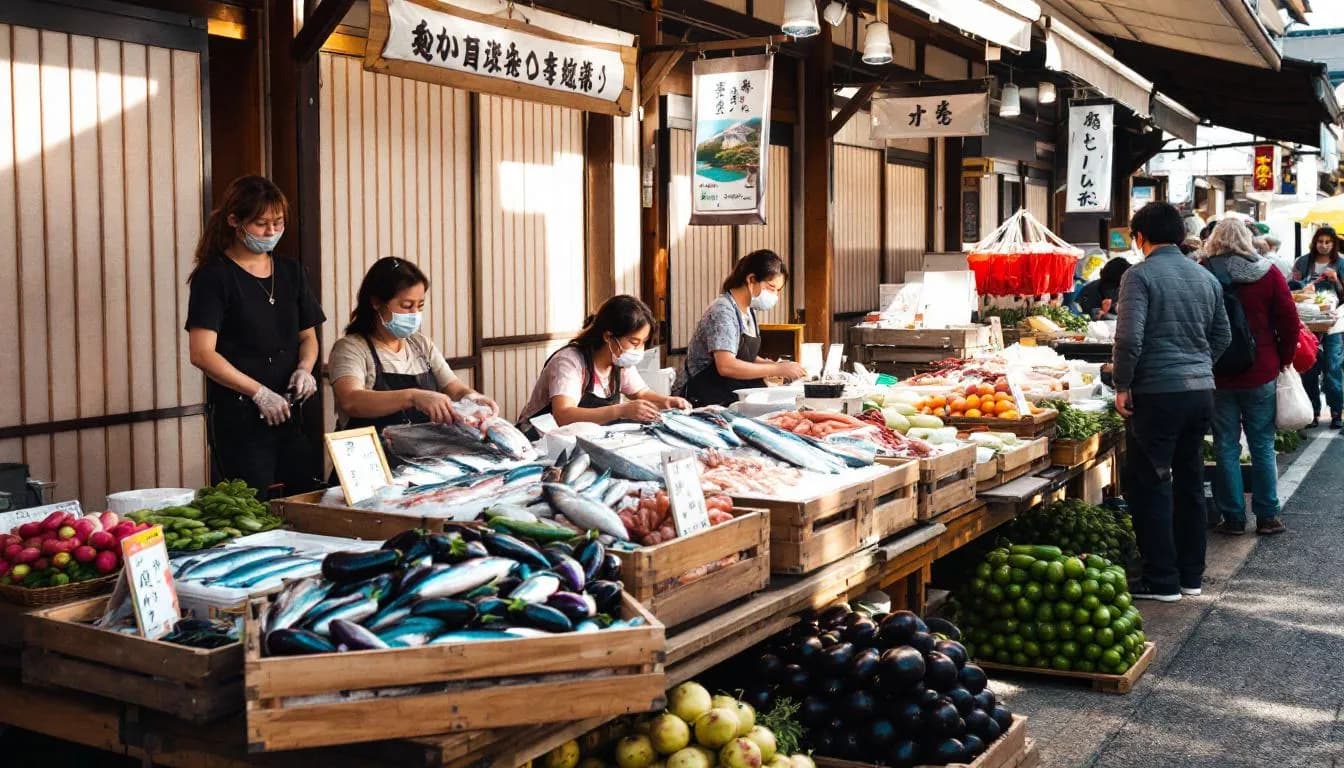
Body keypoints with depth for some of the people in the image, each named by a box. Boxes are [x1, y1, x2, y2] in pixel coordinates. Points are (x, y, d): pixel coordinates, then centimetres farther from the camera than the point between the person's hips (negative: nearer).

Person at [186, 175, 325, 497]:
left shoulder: (291, 271, 12)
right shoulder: (214, 276, -6)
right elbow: (202, 354, -13)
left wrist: (304, 369, -2)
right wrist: (259, 392, -16)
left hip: (291, 411, 6)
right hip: (238, 415, -5)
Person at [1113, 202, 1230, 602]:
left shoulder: (1140, 275, -10)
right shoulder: (1206, 277, 12)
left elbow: (1129, 337, -18)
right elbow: (1222, 336, 18)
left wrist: (1122, 385, -8)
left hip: (1157, 393, -7)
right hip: (1201, 390, 7)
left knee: (1150, 485, 1)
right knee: (1190, 482, 16)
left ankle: (1161, 580, 5)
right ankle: (1191, 574, 24)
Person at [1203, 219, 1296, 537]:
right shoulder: (1268, 273, -4)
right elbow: (1289, 321, -3)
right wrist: (1284, 360, 9)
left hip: (1218, 375, -1)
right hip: (1261, 373, 1)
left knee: (1226, 447, 6)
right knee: (1262, 445, 10)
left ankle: (1233, 517, 9)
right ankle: (1267, 516, 13)